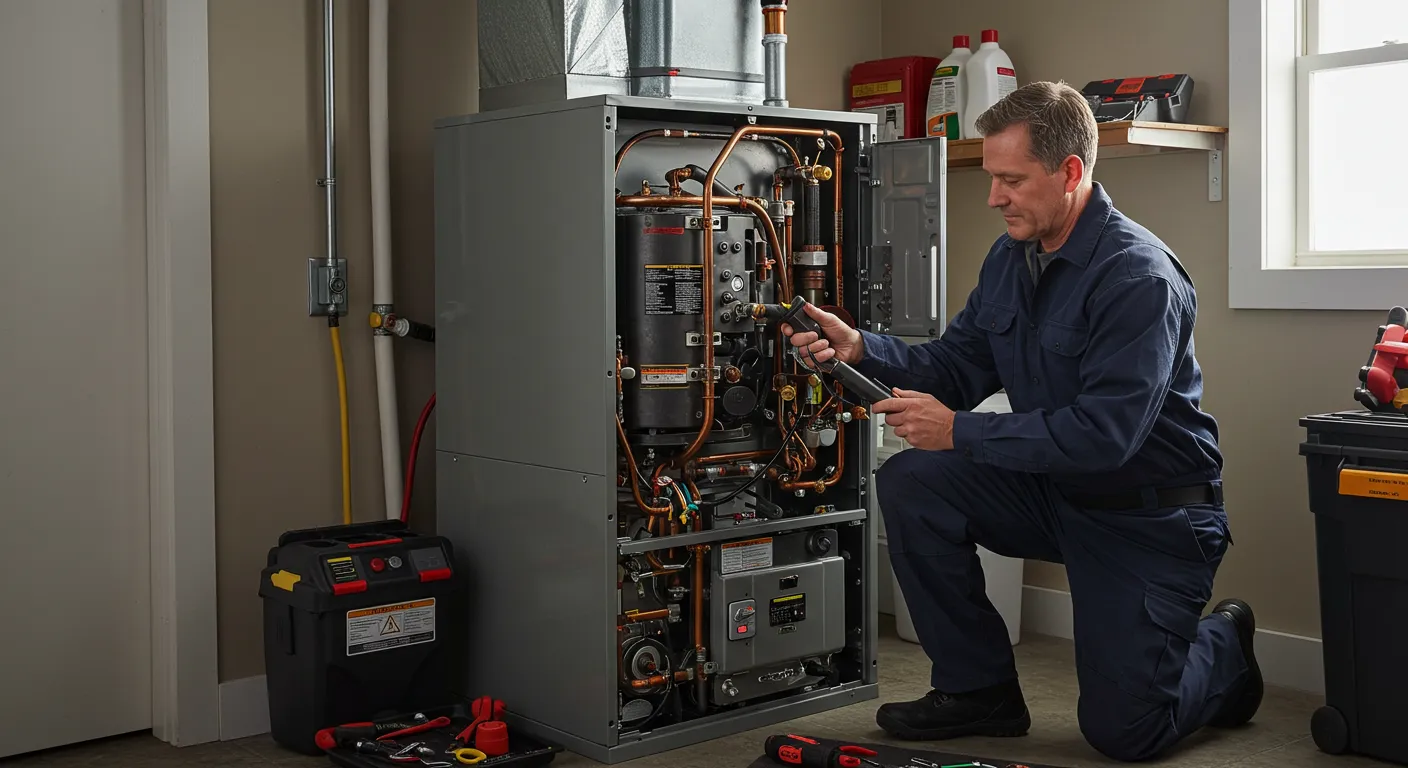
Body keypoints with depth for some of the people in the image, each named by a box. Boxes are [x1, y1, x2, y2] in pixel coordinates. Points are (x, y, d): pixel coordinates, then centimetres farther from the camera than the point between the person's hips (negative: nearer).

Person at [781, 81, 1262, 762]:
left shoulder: (1139, 276, -24)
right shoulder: (1011, 257, 3)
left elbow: (1104, 433, -30)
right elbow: (956, 367, 3)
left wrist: (959, 432, -28)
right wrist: (860, 348, -14)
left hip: (1149, 516, -7)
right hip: (1056, 490, 7)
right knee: (909, 483, -14)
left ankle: (1223, 648, 29)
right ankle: (979, 688, 0)